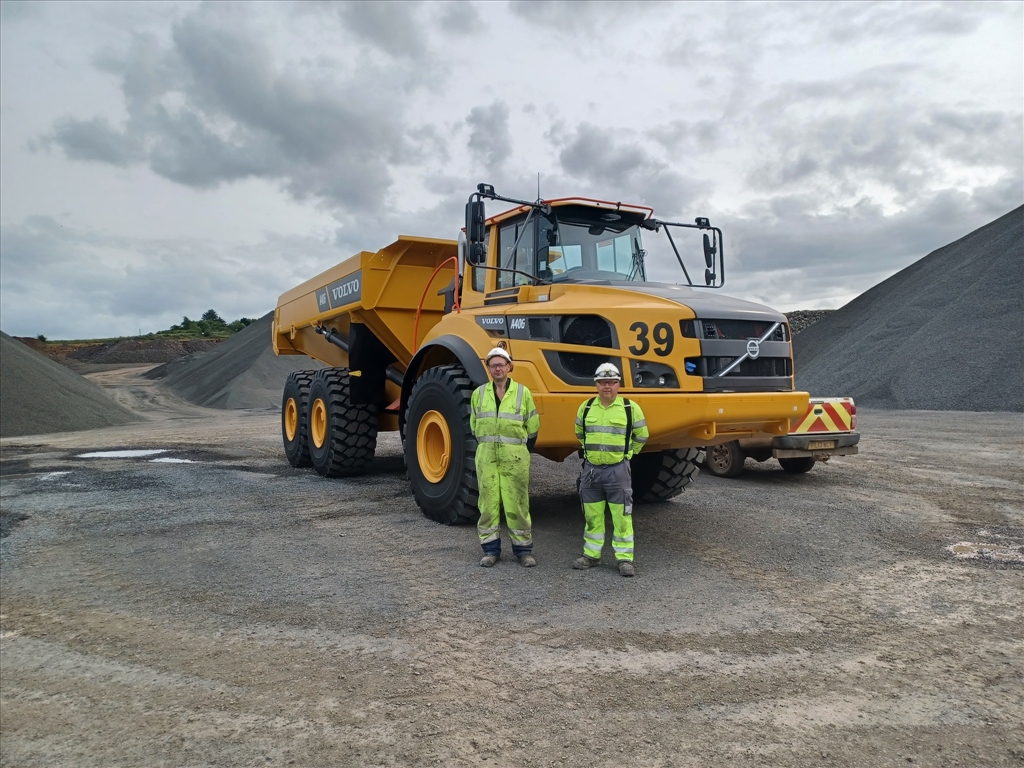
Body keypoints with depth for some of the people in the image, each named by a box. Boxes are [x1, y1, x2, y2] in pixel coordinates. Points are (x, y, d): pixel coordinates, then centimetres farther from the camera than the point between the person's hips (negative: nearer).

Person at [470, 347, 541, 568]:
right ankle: (491, 549, 15)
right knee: (488, 502, 4)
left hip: (515, 456, -2)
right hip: (486, 456, 2)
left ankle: (523, 549, 11)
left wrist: (521, 451, 8)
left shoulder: (523, 392, 1)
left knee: (517, 503, 0)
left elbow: (533, 426, 7)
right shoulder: (479, 393, 8)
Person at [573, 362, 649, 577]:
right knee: (592, 516, 11)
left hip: (618, 470, -3)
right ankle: (591, 555, 23)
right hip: (591, 469, 3)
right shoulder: (586, 407, 4)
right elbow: (580, 433, 22)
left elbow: (641, 436, 8)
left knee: (622, 516, -1)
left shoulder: (631, 408, -5)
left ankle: (625, 558, 7)